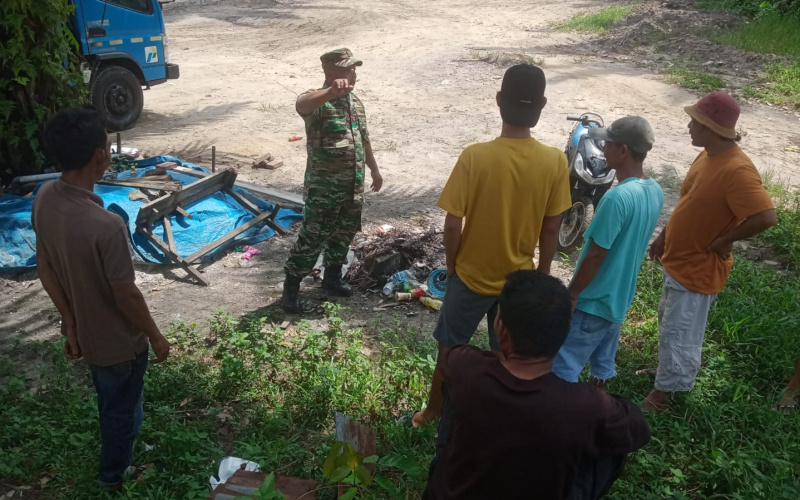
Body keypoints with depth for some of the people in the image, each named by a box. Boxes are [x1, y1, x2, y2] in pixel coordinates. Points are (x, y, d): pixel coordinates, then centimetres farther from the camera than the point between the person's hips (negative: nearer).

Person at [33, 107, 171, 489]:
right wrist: (156, 336, -9)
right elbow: (126, 295, -26)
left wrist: (69, 321, 10)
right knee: (121, 407, 21)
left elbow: (45, 268, -2)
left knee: (112, 399, 33)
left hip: (84, 330, 7)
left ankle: (122, 438, 60)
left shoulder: (44, 198, -13)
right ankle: (114, 475, 45)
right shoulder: (105, 225, -38)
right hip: (118, 339, -7)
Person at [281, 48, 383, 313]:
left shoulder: (355, 102, 9)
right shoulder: (318, 100, -16)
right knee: (312, 238, -2)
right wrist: (331, 91, -62)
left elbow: (364, 140, 21)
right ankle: (291, 287, 13)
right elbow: (301, 104, -43)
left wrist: (374, 170, 28)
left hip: (353, 186, 7)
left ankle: (332, 277, 38)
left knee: (344, 234, 18)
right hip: (323, 187, -7)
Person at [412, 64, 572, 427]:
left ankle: (433, 411, 38)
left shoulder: (475, 156, -23)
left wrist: (451, 267, 1)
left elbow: (453, 224, -17)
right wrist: (542, 273, 10)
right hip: (520, 278, 2)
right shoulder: (555, 162, -15)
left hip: (472, 275, -2)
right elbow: (551, 229, -6)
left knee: (450, 350, 20)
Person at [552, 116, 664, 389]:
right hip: (620, 297, 9)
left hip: (593, 301, -9)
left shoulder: (618, 197, -28)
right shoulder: (655, 191, 1)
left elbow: (595, 255, -23)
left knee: (563, 368, 3)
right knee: (603, 362, 22)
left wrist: (571, 294, -13)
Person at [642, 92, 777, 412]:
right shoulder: (707, 155, 2)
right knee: (669, 323, 25)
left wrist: (722, 241, -23)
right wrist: (664, 237, 14)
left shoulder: (736, 170, -28)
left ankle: (664, 391, 21)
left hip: (698, 268, -9)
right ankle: (668, 368, 46)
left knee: (679, 333, 5)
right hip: (679, 259, 9)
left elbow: (766, 217, -34)